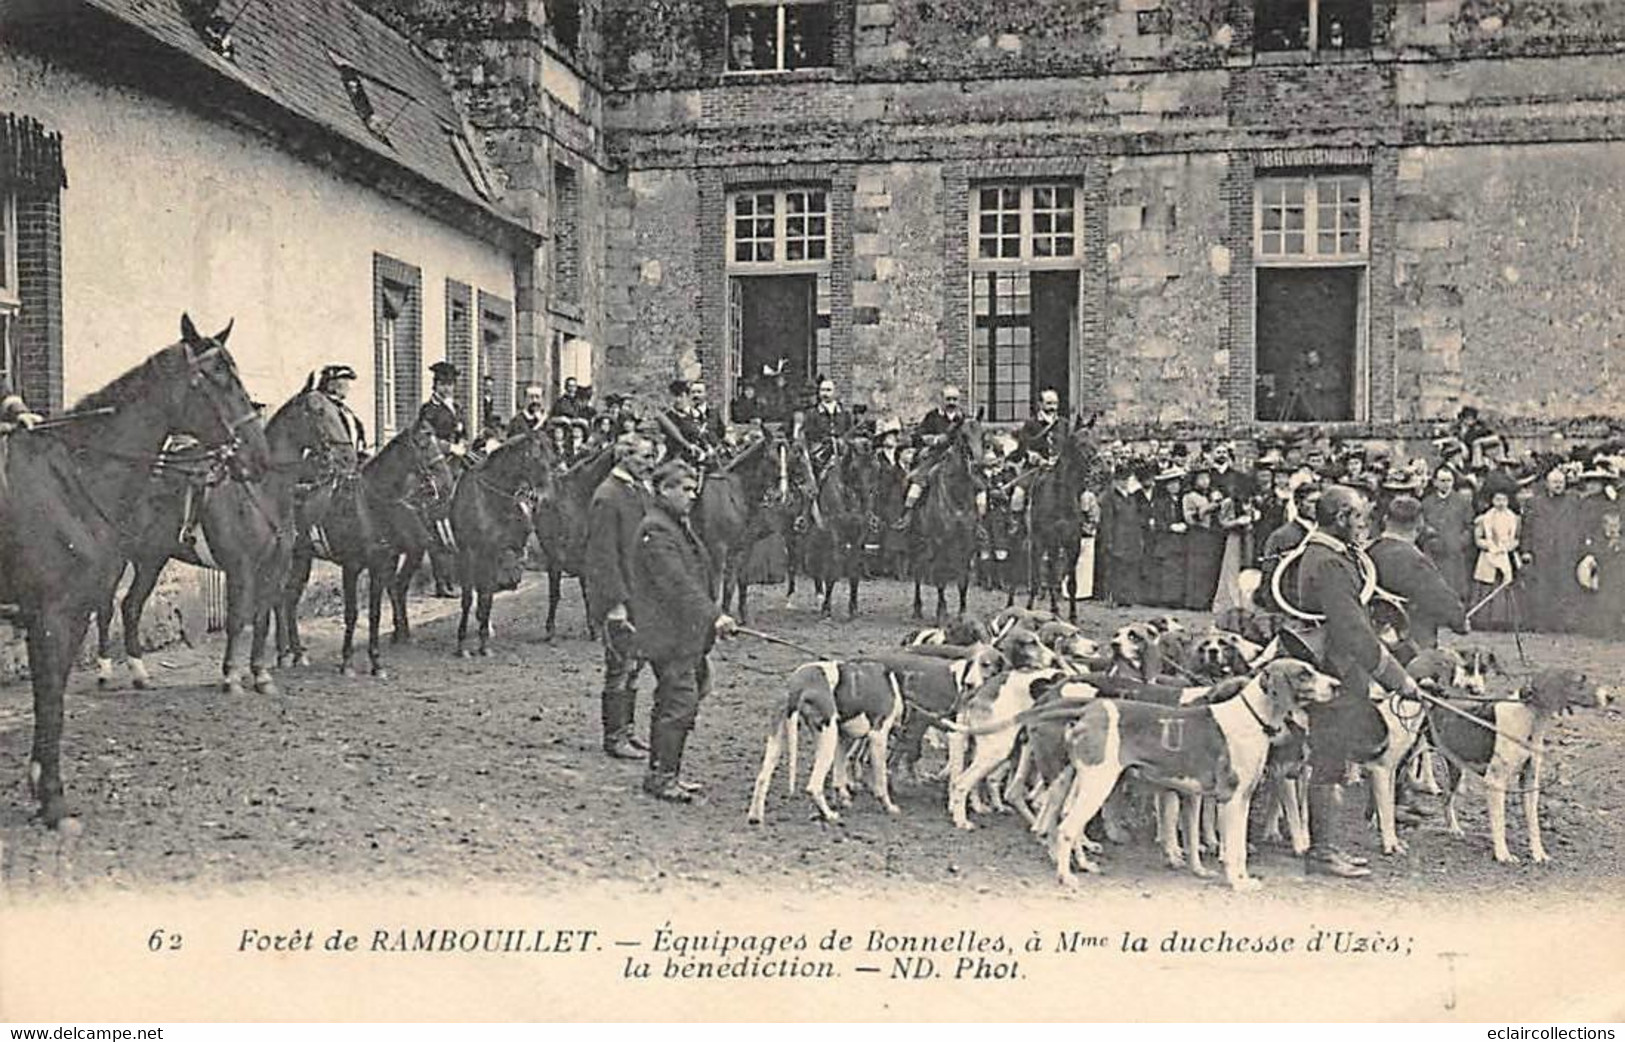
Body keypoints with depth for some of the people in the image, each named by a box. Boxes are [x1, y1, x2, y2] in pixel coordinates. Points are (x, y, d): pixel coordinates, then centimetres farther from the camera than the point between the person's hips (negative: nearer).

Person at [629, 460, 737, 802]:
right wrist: (714, 616, -25)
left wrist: (711, 617, 20)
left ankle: (666, 772, 22)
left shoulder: (680, 525, 18)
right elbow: (678, 584, -22)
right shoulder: (656, 530, -15)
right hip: (668, 636, -10)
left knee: (672, 704, 14)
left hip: (688, 635, 10)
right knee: (680, 703, -9)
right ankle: (660, 775, 1)